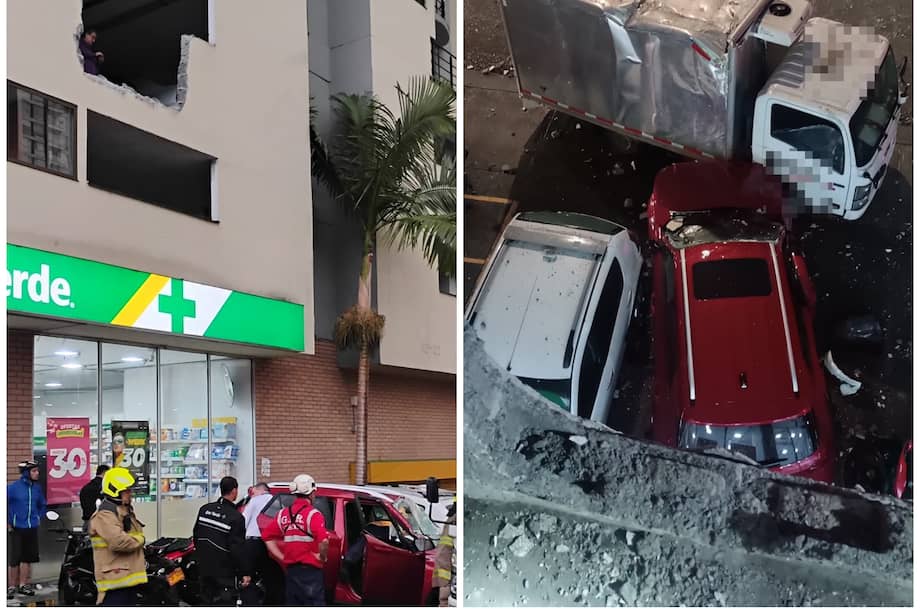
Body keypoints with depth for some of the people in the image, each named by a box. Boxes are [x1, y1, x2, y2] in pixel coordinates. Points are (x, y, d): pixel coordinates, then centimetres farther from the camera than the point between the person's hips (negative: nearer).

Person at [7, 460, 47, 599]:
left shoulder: (37, 487, 5)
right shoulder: (13, 487, -11)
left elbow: (43, 505, 19)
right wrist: (7, 523, -8)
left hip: (32, 529, 5)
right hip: (16, 529, -5)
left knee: (28, 558, 10)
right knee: (14, 559, 1)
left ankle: (23, 585, 21)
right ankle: (12, 586, 12)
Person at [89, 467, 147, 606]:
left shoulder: (126, 510, 17)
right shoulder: (105, 515, -16)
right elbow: (118, 542, -28)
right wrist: (139, 540, -11)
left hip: (130, 576, 11)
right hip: (115, 578, -10)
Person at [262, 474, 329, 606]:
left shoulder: (283, 514, 7)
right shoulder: (313, 514, -13)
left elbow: (267, 536, 12)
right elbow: (323, 541, -27)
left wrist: (282, 557, 11)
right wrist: (322, 557, -9)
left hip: (291, 570, 6)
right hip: (311, 570, -6)